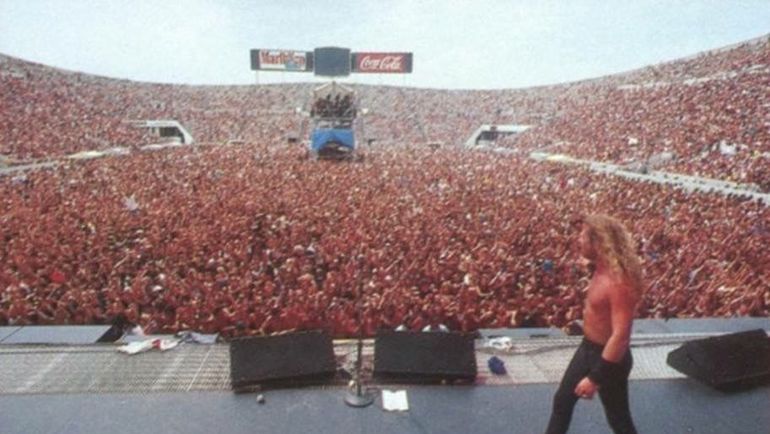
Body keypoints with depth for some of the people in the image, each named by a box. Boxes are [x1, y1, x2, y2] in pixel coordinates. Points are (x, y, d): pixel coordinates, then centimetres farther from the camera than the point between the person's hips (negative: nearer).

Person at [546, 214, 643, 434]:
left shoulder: (620, 281, -31)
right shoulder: (601, 268, -3)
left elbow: (620, 336, -32)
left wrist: (595, 378, -30)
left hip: (609, 358, -9)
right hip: (587, 348, 9)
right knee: (562, 400, 21)